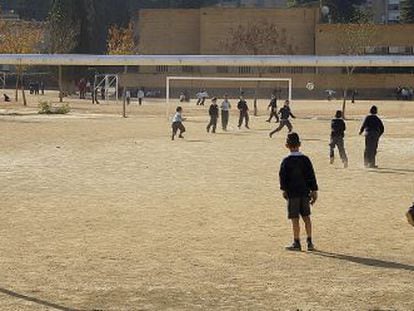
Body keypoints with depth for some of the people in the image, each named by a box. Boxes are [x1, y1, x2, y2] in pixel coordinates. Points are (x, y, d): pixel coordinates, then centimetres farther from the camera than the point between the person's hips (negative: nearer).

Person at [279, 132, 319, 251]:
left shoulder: (286, 161, -7)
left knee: (295, 219, 0)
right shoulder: (305, 159, 2)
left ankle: (297, 243, 1)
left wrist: (284, 190, 1)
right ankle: (310, 242, 12)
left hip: (292, 193, -4)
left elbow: (282, 177, -8)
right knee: (306, 217, 12)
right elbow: (311, 176, 4)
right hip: (305, 192, 4)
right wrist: (314, 191, 9)